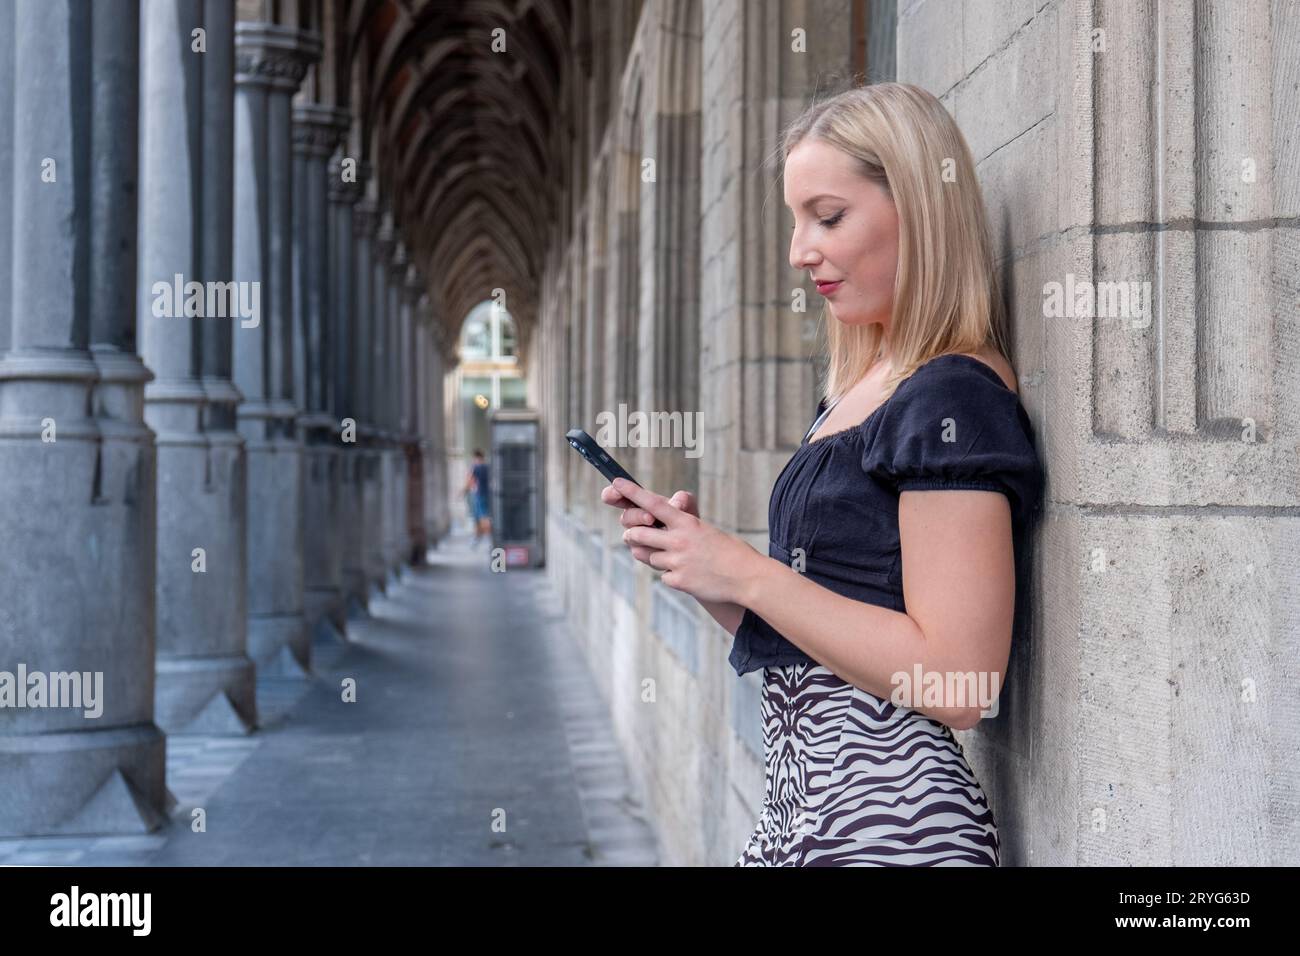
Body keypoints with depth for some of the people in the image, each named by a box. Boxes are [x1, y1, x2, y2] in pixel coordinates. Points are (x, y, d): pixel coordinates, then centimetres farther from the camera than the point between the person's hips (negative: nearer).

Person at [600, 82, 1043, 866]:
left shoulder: (955, 398, -14)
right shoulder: (854, 397, 13)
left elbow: (955, 683, -21)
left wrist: (749, 573, -16)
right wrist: (696, 557, 1)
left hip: (891, 820, -8)